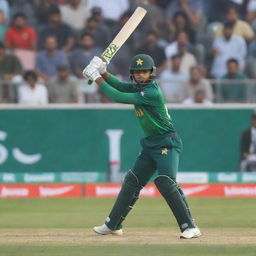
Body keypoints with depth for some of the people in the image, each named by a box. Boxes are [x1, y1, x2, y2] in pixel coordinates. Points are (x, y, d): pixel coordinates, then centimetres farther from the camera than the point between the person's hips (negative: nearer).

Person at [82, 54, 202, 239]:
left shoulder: (152, 93, -22)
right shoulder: (138, 87, 6)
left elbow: (119, 97, -22)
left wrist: (98, 79, -16)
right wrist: (103, 72, -13)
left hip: (167, 143, -10)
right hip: (150, 144, 10)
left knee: (165, 182, -24)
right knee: (132, 182, 14)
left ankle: (190, 227, -24)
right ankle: (113, 225, 25)